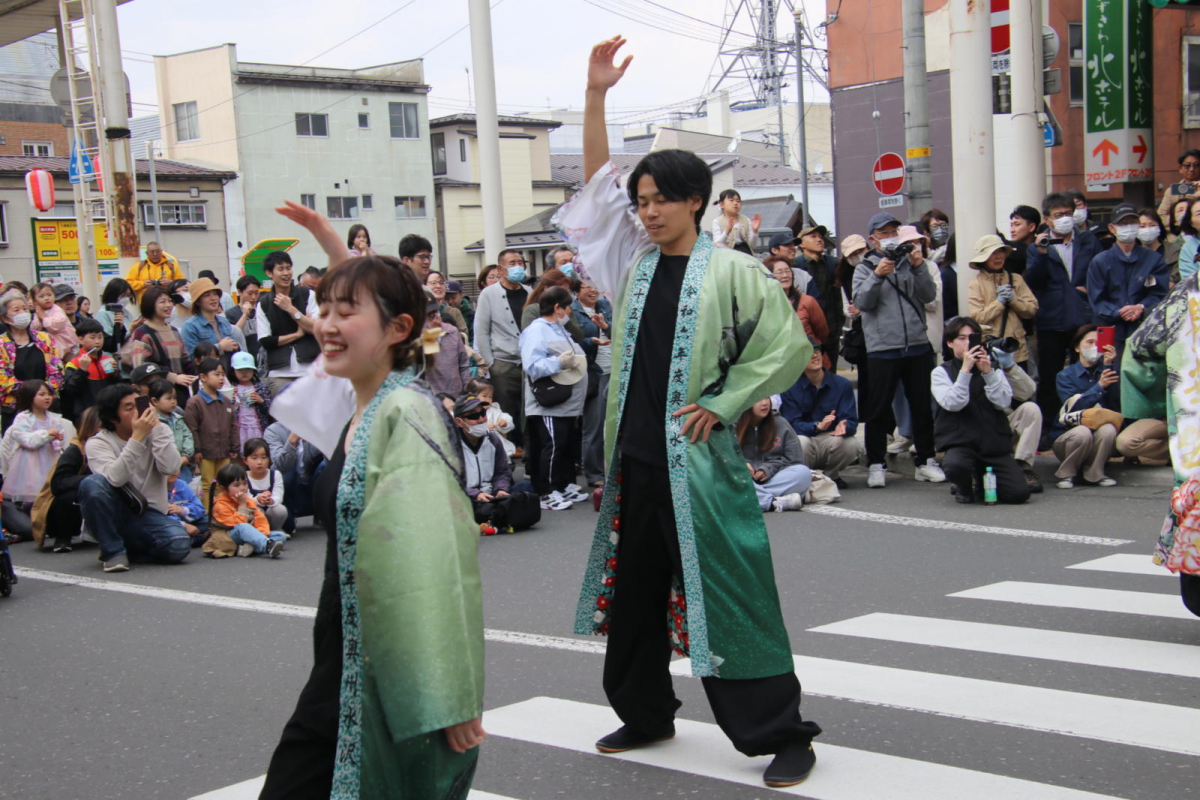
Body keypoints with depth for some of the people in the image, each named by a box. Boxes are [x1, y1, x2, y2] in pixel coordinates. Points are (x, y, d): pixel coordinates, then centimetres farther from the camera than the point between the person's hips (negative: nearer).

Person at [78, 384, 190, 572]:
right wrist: (137, 437, -27)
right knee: (92, 483, -31)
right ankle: (113, 550, -14)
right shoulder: (98, 443, -5)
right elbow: (115, 478, -25)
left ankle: (129, 548, 4)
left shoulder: (156, 432, 4)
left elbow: (171, 468, -16)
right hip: (114, 516, -2)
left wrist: (157, 427, -16)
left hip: (149, 516, 2)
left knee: (179, 545, -30)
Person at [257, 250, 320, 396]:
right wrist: (297, 334, -2)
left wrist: (291, 309, -9)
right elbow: (264, 341, -1)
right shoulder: (263, 304, 7)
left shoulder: (308, 295, 6)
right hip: (279, 374, 0)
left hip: (310, 369, 0)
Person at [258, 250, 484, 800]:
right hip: (347, 664, 9)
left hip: (396, 669, -9)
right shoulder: (367, 410, 7)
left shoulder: (406, 414, -19)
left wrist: (449, 694, -27)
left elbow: (433, 558, -25)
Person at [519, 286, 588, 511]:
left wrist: (576, 361, 17)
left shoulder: (559, 329, 20)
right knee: (552, 446, -11)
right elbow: (532, 366, -24)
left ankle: (565, 486, 22)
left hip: (567, 403, 10)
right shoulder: (536, 330, -13)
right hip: (548, 405, -10)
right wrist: (559, 363, -25)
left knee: (566, 446, 14)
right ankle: (546, 493, -6)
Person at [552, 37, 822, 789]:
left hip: (698, 460, -6)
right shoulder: (633, 263, 9)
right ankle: (645, 712, 32)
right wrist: (596, 94, -1)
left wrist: (722, 403, -11)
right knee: (634, 589, 15)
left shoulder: (731, 272, -6)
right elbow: (598, 184, 7)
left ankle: (781, 732, 7)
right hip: (635, 457, 6)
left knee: (731, 596, -3)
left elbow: (787, 343, -7)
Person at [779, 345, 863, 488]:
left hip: (831, 441, 2)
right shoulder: (790, 388, -5)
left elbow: (851, 422, -7)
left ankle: (831, 475, 3)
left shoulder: (842, 384, -1)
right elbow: (792, 424, -12)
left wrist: (843, 427, -33)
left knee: (850, 444, -31)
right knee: (801, 442, -36)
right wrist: (818, 426, -31)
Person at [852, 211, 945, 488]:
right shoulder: (865, 268, 7)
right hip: (881, 348, -3)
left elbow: (929, 295, 2)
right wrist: (877, 275, -19)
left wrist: (919, 267, -12)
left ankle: (926, 461, 18)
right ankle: (876, 465, 8)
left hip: (918, 345, 3)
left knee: (923, 406, 8)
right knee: (878, 410, 0)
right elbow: (861, 302, -7)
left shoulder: (910, 262, 14)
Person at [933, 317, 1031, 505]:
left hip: (995, 442, 3)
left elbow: (1004, 403, -3)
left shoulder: (993, 369, 14)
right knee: (955, 465, -38)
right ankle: (964, 486, 1)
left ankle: (981, 481, 18)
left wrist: (988, 372, -14)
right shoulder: (941, 372, 4)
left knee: (1019, 493, -15)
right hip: (960, 442, -3)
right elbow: (952, 404, -13)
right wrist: (965, 370, -19)